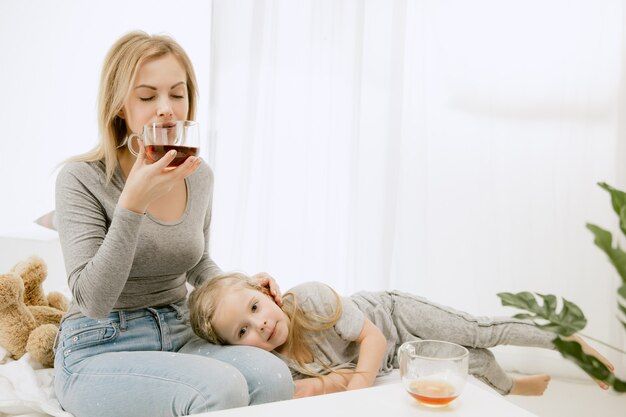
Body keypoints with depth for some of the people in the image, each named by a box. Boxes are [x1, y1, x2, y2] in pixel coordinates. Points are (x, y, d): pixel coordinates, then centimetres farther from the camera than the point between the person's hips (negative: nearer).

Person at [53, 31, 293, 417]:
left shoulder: (200, 175, 3)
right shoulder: (82, 179, -13)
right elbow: (93, 301, -20)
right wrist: (133, 204, -30)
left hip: (179, 334, 5)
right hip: (100, 352, -4)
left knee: (273, 376, -25)